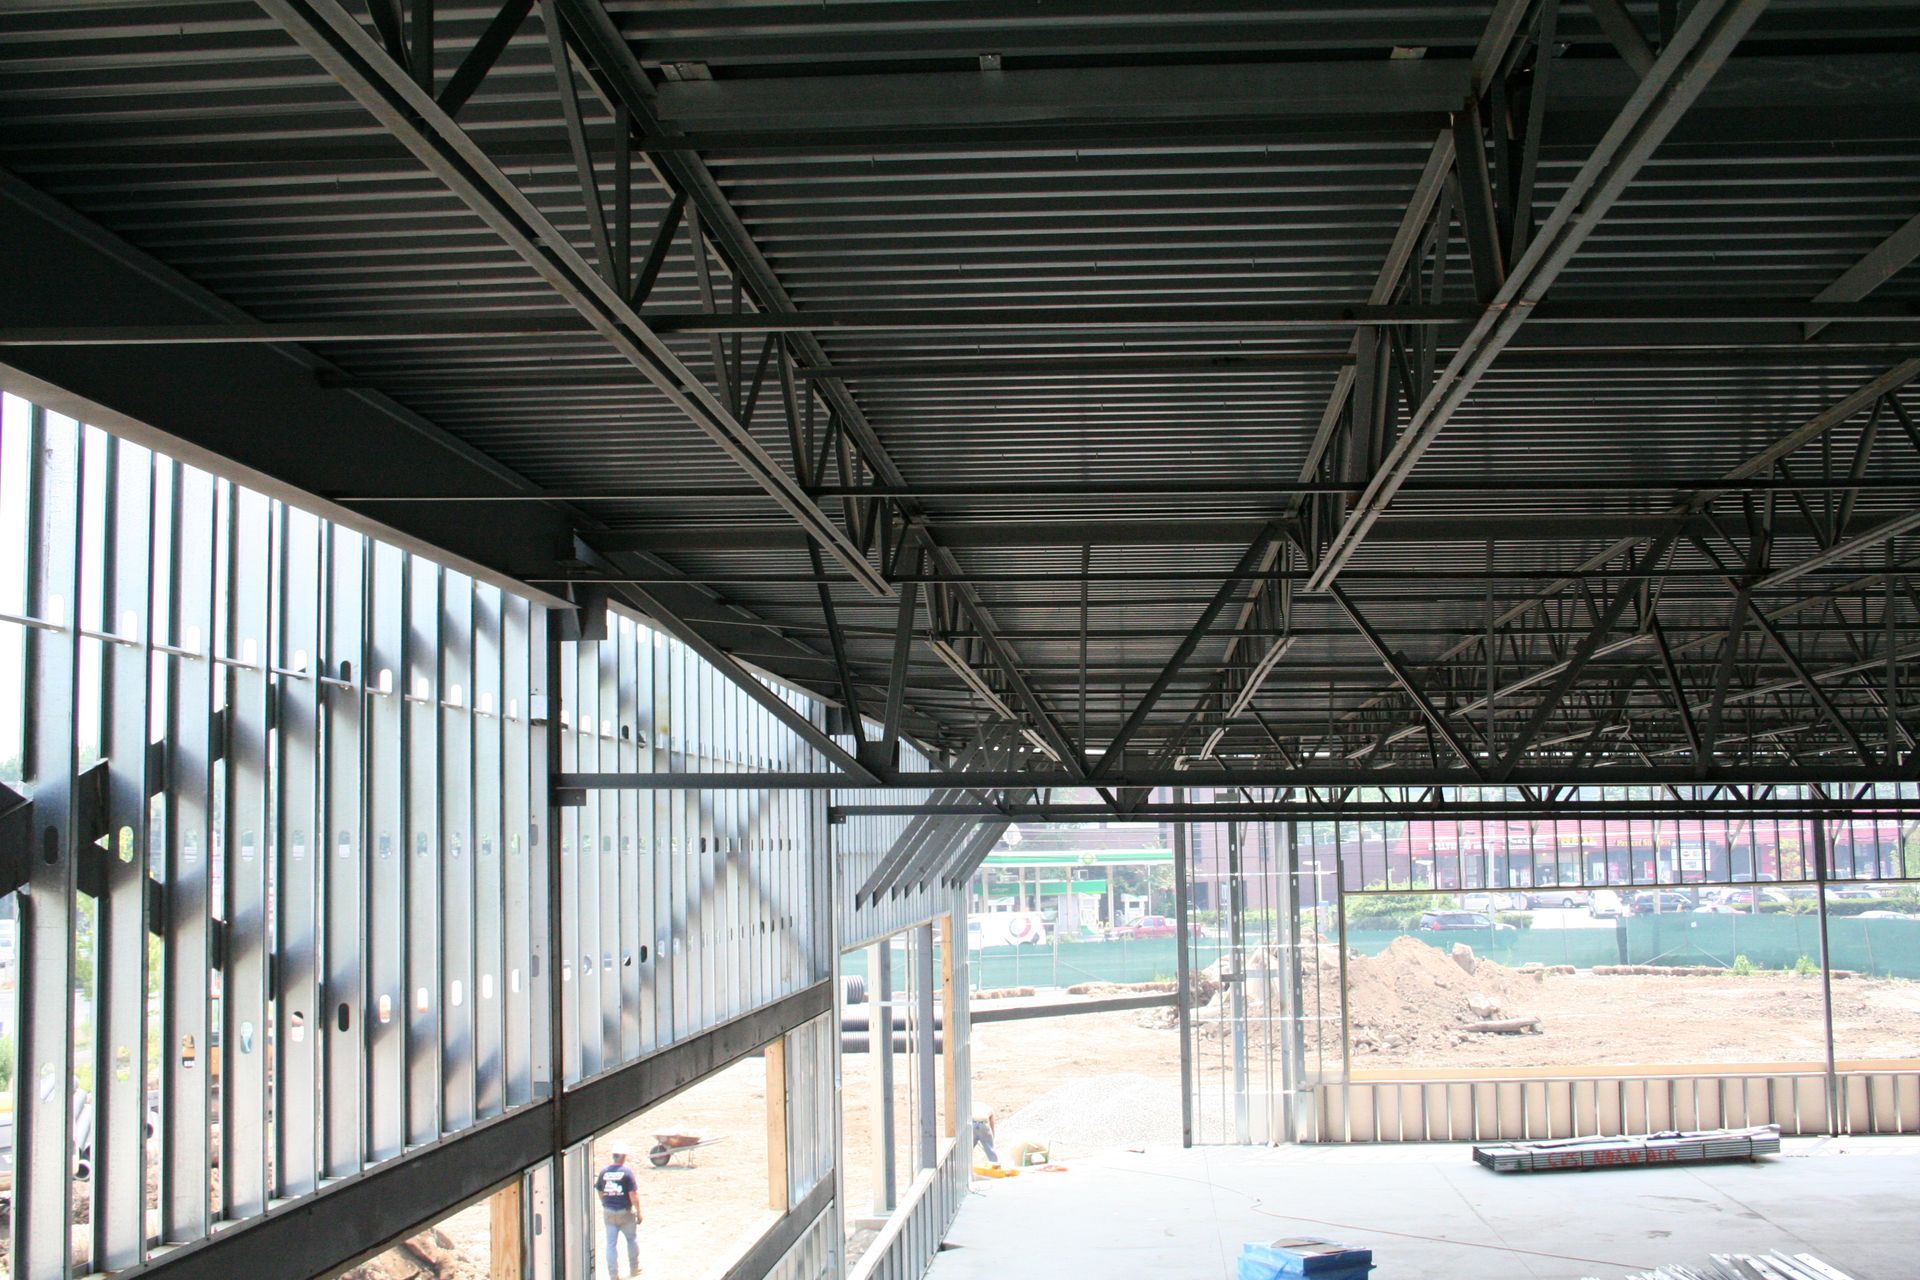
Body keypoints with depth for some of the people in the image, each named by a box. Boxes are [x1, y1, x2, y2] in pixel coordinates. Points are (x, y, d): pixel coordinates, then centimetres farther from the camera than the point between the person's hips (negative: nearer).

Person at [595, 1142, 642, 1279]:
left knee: (611, 1243, 8)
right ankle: (634, 1268, 27)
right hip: (625, 1212, -3)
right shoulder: (627, 1172, -14)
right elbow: (633, 1195, -15)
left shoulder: (604, 1172, 0)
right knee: (632, 1238, 18)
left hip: (608, 1212, 3)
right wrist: (638, 1212, -5)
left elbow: (599, 1192, 9)